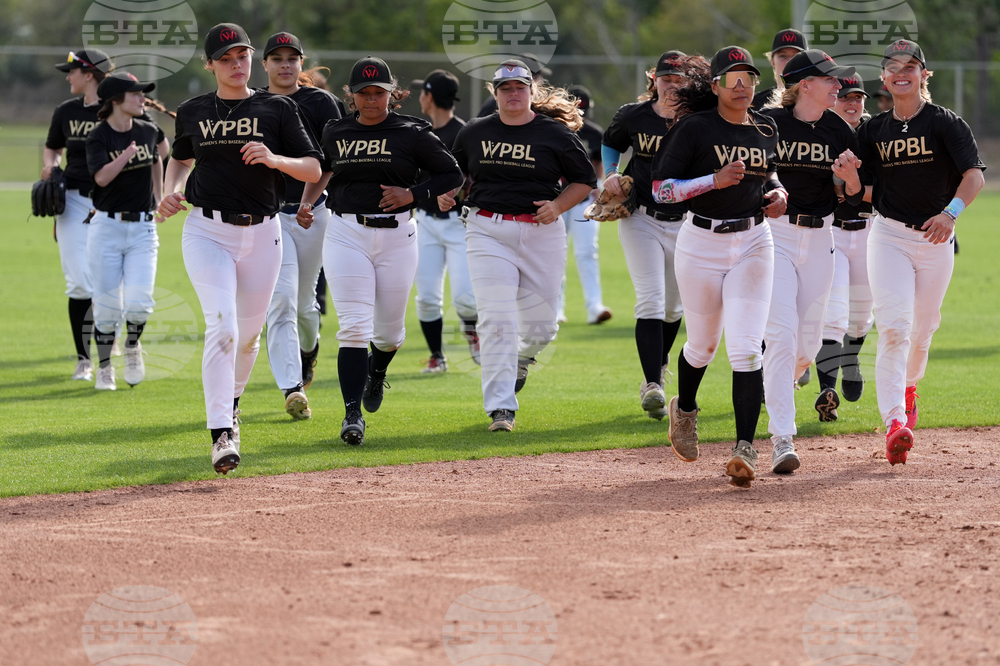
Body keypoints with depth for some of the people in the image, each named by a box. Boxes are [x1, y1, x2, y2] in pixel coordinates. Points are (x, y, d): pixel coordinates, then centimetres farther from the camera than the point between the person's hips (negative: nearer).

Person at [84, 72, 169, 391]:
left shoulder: (148, 131, 5)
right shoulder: (98, 137, -8)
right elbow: (101, 176, -23)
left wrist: (158, 195, 25)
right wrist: (127, 155, -37)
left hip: (142, 228, 3)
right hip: (107, 228, -2)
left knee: (138, 302, -12)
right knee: (108, 306, 0)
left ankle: (132, 347, 19)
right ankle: (104, 369, 18)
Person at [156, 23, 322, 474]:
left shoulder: (277, 110, 1)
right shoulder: (193, 113, 5)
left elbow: (314, 170, -3)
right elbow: (181, 158, 24)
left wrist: (274, 159, -22)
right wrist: (171, 193, 5)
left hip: (261, 233, 1)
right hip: (207, 231, -1)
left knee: (248, 334, 13)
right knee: (222, 326, -19)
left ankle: (231, 400, 44)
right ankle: (222, 434, -23)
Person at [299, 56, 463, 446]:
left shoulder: (412, 134, -1)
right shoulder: (335, 133, 8)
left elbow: (453, 175, 3)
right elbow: (322, 169, 27)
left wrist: (413, 194, -11)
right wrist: (305, 203, 11)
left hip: (396, 235, 0)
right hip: (346, 234, 0)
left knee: (389, 329, 10)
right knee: (355, 326, -13)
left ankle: (377, 372, 46)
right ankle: (352, 413, -16)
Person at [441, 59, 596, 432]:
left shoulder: (556, 133, 2)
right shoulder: (474, 134, 9)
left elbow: (585, 181, 7)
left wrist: (557, 206, -10)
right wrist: (446, 194, 1)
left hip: (541, 233, 0)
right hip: (488, 231, 0)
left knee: (539, 326, 5)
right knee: (496, 322, -12)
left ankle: (523, 358, 43)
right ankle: (501, 410, -12)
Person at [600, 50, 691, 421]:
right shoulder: (633, 117, -4)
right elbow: (611, 144, 15)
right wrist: (610, 174, 0)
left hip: (685, 223, 1)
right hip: (640, 221, -1)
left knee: (673, 307, 14)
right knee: (650, 302, -15)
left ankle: (659, 366, 41)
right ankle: (652, 385, -21)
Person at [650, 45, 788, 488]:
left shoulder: (766, 130, 6)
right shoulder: (694, 128, -9)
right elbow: (660, 189, -12)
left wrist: (778, 193, 4)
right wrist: (715, 180, -22)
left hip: (753, 244, 2)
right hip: (701, 244, -2)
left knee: (746, 348, -12)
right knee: (703, 344, 13)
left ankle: (745, 449, -16)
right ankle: (684, 410, 46)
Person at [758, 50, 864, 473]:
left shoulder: (839, 132, 5)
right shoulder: (766, 124, -7)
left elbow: (857, 199, 6)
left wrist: (851, 176, -13)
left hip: (818, 239, 4)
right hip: (772, 234, -4)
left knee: (808, 343, 8)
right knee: (781, 333, -15)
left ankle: (776, 384, 42)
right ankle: (782, 439, -16)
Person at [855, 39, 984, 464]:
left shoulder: (946, 124, -5)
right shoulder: (874, 131, 5)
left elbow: (974, 176, -16)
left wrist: (951, 212, -33)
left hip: (936, 238, 0)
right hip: (888, 235, 0)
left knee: (922, 330, 13)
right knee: (893, 329, -16)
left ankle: (908, 387, 45)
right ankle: (894, 422, -25)